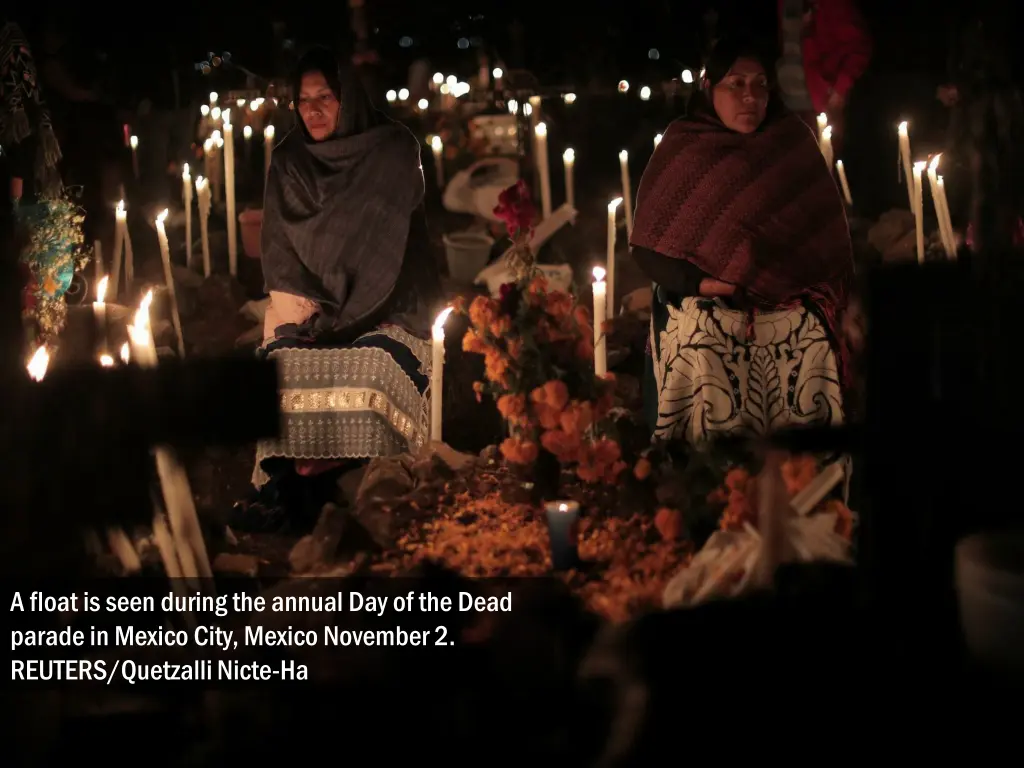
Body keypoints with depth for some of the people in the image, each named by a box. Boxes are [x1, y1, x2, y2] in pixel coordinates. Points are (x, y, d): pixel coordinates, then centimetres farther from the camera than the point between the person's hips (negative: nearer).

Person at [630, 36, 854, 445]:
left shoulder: (793, 144, 11)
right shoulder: (682, 151, 3)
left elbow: (828, 231, 11)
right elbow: (648, 245, -1)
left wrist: (821, 295, -3)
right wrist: (696, 282, -16)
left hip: (794, 330, 2)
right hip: (705, 330, -2)